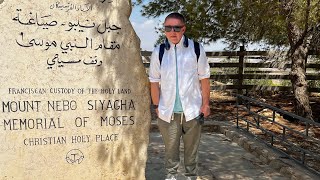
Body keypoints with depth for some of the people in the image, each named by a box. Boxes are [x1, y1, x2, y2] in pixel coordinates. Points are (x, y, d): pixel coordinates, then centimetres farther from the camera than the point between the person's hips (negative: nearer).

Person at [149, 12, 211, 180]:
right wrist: (157, 106, 3)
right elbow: (154, 82, 2)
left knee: (191, 147, 17)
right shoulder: (158, 52, -4)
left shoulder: (196, 49, -6)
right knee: (170, 147, 16)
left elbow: (204, 78, 0)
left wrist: (205, 103, 1)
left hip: (192, 109, 0)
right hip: (168, 110, 0)